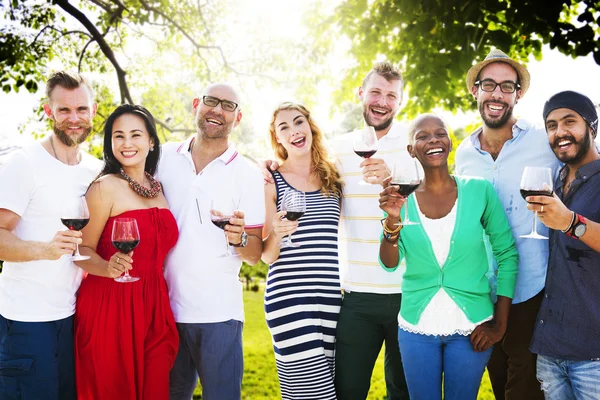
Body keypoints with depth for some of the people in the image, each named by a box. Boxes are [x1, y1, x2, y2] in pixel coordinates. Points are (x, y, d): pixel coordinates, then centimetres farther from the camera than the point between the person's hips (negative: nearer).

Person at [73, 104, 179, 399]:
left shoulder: (158, 189, 10)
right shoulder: (105, 187, -8)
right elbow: (83, 249, -9)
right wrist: (108, 268, -26)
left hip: (153, 307, 6)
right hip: (109, 307, -5)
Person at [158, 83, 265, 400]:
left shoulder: (248, 175, -4)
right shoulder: (163, 158, 3)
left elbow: (255, 255, -3)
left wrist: (239, 239, -23)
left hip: (218, 313, -2)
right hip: (164, 308, 3)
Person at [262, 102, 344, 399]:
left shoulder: (333, 177, 11)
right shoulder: (271, 181, 1)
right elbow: (267, 255, 1)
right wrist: (277, 233, -21)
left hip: (331, 297, 4)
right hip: (288, 297, -4)